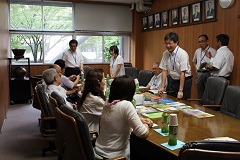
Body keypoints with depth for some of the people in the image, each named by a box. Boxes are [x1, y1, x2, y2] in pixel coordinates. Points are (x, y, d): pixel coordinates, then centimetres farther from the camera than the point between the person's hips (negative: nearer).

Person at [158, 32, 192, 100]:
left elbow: (182, 73, -21)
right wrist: (162, 87, -4)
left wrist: (180, 90, -22)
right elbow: (164, 70, 1)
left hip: (184, 81, -5)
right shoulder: (165, 54, -3)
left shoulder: (182, 54, -19)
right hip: (173, 81, 5)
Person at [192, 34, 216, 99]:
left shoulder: (212, 51, -6)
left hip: (208, 74, -6)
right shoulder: (197, 51, 12)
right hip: (199, 74, 6)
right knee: (200, 94, 13)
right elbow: (194, 61, 29)